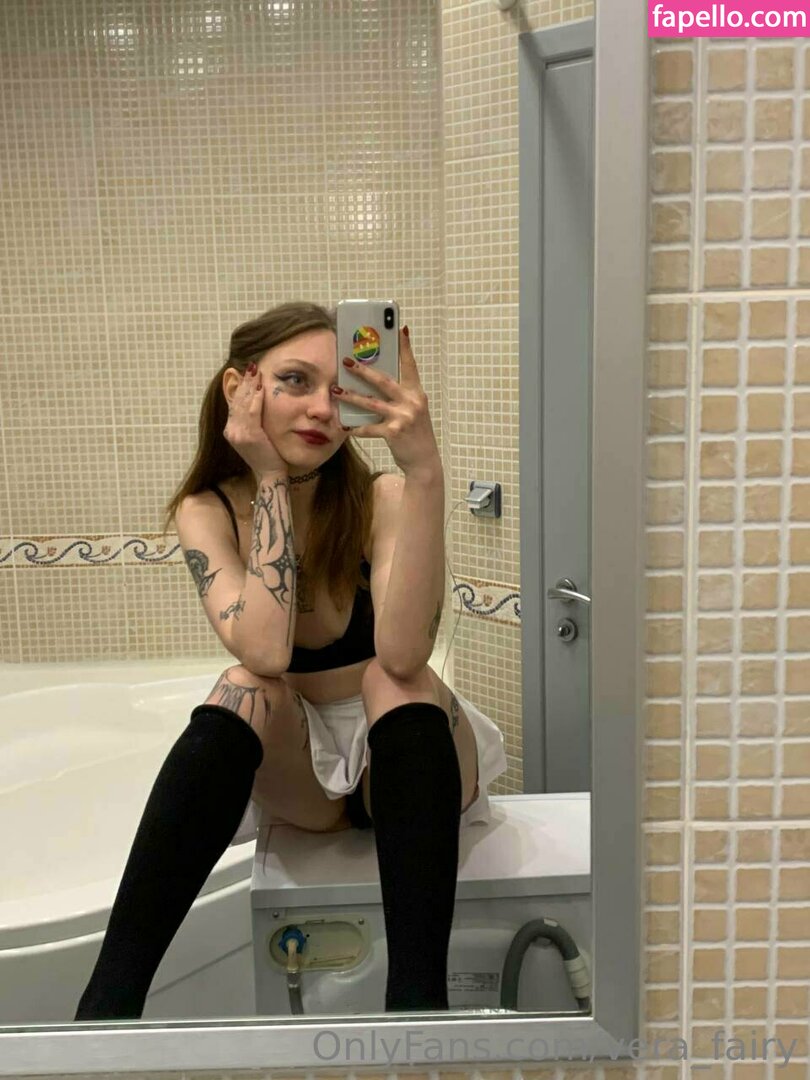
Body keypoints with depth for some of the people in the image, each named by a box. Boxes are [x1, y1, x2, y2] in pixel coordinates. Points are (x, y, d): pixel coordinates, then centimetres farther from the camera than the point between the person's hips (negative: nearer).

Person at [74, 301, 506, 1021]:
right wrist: (270, 478, -28)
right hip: (295, 772, 1)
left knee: (391, 679, -32)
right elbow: (266, 652, -31)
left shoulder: (380, 497, -18)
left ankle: (418, 995, -41)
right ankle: (108, 999, -32)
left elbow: (403, 654, -37)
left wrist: (424, 468, -44)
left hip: (408, 769, -1)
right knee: (246, 690, -29)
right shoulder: (207, 512, -12)